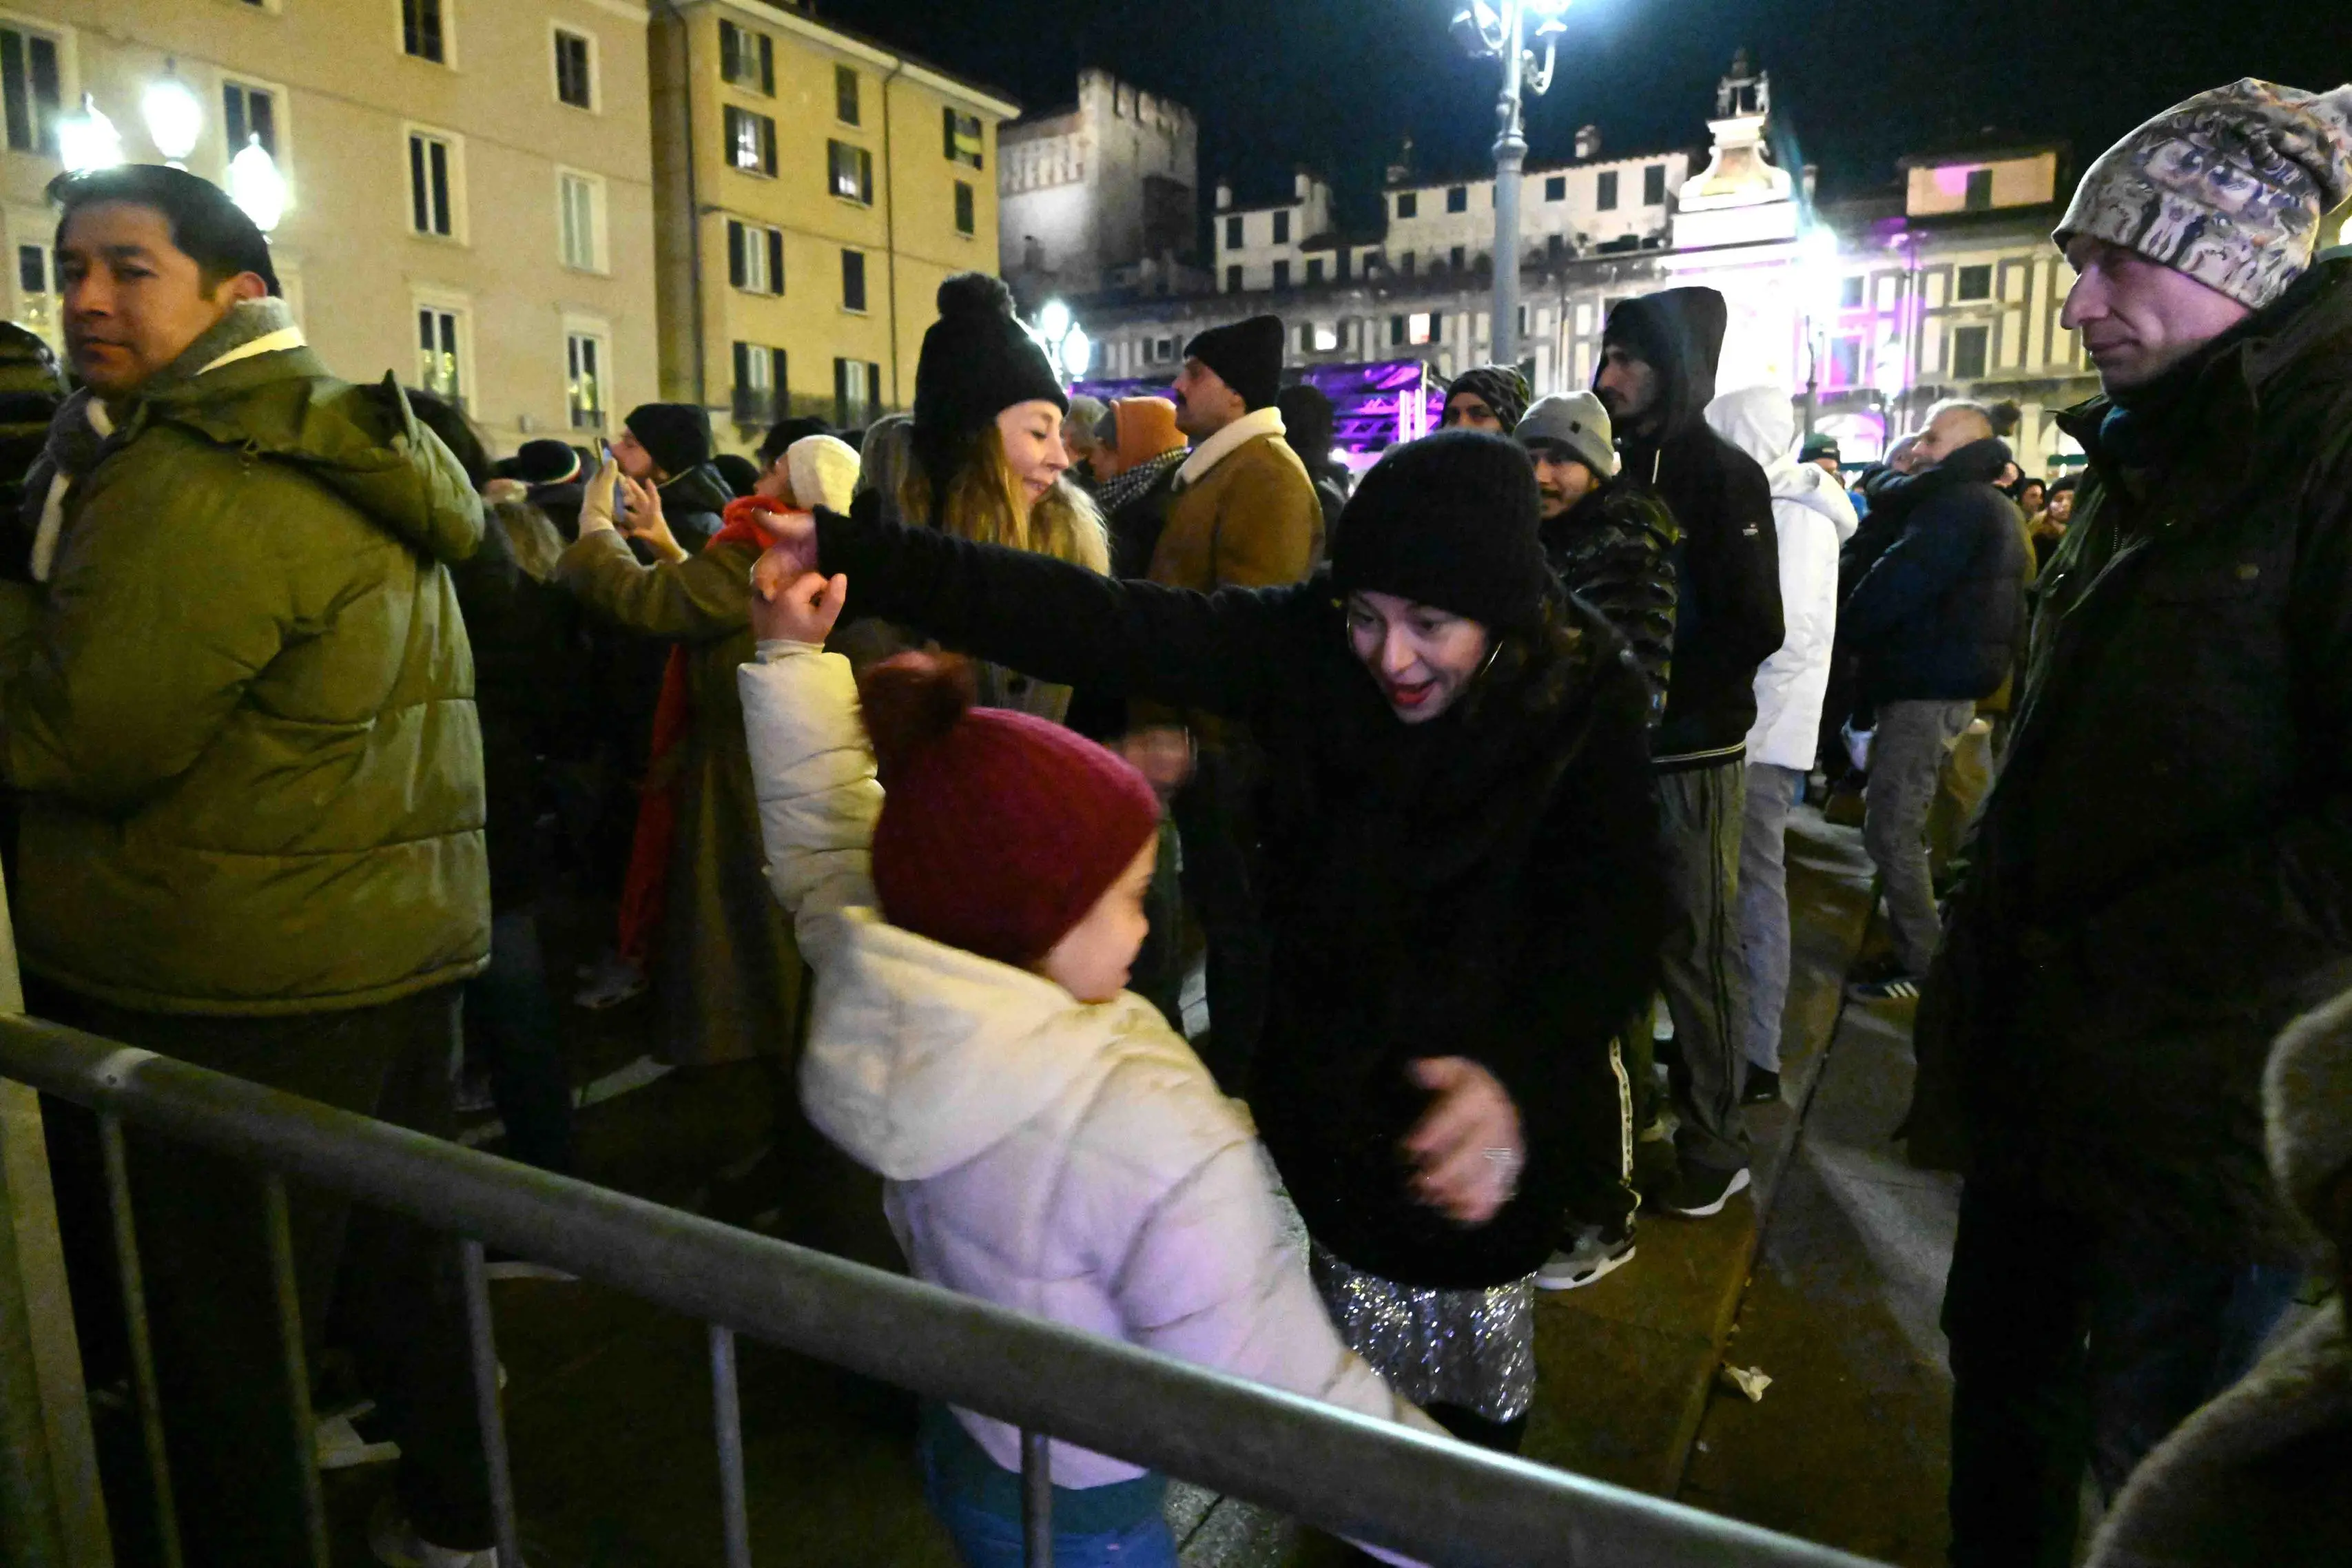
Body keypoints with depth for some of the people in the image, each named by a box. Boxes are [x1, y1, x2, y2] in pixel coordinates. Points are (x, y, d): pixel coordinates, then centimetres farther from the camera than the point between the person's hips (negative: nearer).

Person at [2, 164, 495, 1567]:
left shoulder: (191, 482, -16)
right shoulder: (351, 451, 14)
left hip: (229, 990, -9)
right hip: (406, 941, 9)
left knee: (222, 1340, 6)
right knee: (405, 1268, 20)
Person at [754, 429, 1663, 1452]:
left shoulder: (1588, 704, -18)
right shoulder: (1309, 643, -15)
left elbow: (1608, 920, -28)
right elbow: (1100, 624, -21)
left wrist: (1519, 1080, -47)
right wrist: (855, 558, -27)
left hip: (1476, 1128, -1)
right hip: (1318, 1102, 2)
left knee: (1469, 1402, 19)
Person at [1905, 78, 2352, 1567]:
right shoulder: (2151, 456, 12)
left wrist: (2138, 959, -18)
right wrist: (1993, 964, 11)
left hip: (2206, 1091, -8)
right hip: (2054, 1053, 8)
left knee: (2162, 1448, 10)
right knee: (2003, 1361, 21)